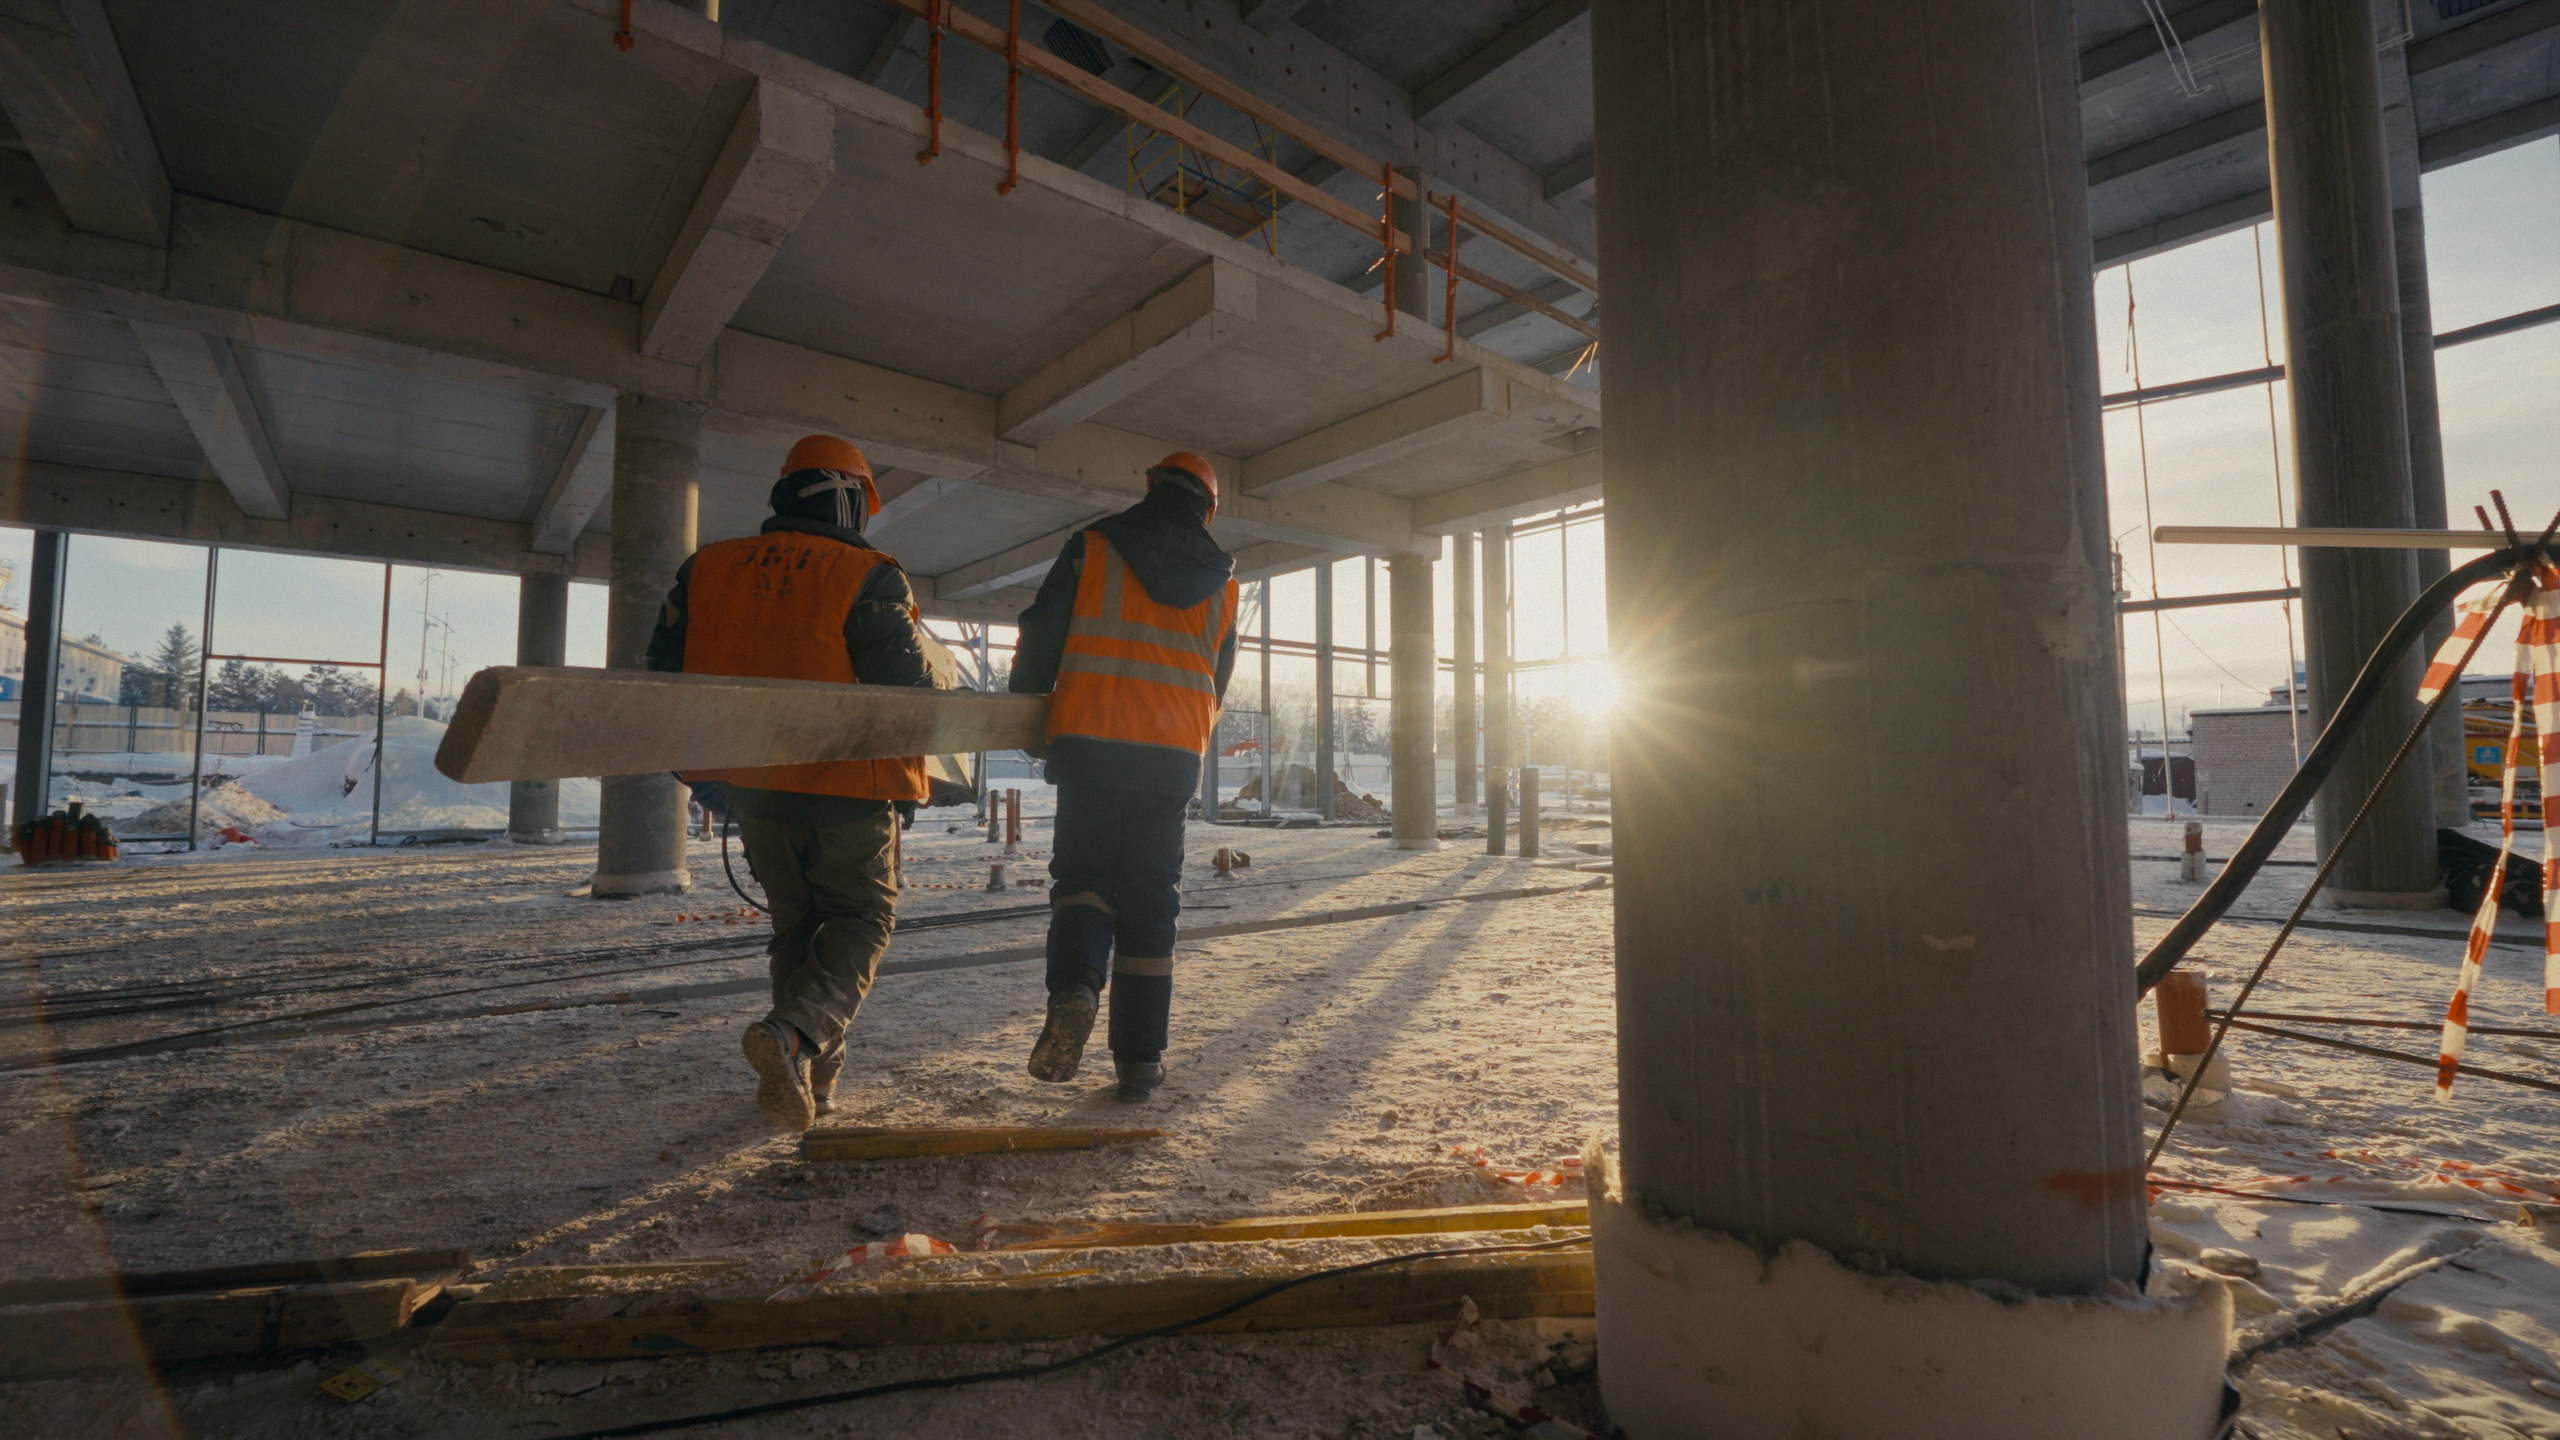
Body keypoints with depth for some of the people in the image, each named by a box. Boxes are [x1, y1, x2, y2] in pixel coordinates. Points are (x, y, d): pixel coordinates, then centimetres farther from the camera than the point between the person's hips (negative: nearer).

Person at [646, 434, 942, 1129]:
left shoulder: (707, 567, 7)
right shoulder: (869, 577, -10)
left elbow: (667, 669, 8)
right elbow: (907, 682, -15)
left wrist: (701, 768, 18)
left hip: (753, 786, 5)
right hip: (849, 787, -5)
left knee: (794, 924, 20)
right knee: (861, 918, 10)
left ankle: (811, 1074, 20)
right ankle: (797, 1033, -15)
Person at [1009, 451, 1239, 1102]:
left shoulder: (1092, 546, 4)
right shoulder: (1221, 581, 13)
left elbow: (1042, 635, 0)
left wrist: (1025, 703, 17)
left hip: (1089, 744, -2)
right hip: (1175, 755, 2)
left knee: (1082, 875, 10)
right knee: (1151, 901, 8)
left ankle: (1074, 987, -19)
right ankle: (1140, 1058, 11)